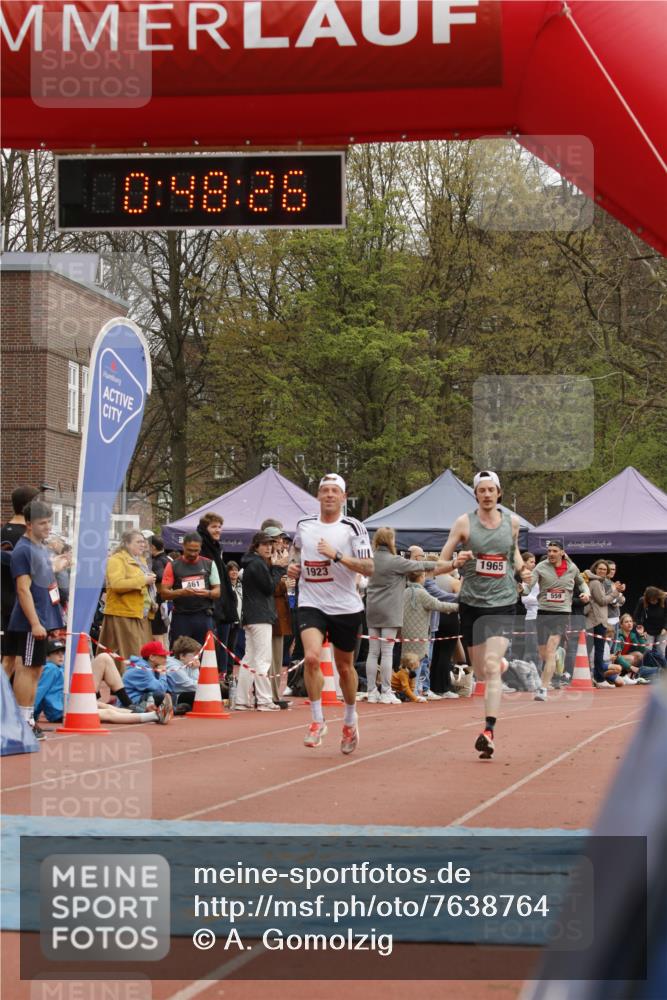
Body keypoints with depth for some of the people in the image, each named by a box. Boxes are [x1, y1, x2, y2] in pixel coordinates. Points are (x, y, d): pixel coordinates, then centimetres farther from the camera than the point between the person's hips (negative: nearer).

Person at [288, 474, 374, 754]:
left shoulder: (353, 528, -5)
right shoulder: (304, 526, 6)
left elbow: (368, 568, -14)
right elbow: (295, 552, 27)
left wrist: (336, 555, -25)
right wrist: (292, 568, 5)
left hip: (345, 606, -1)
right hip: (311, 603, 1)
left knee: (345, 666, 12)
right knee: (311, 657, -21)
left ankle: (350, 720, 35)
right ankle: (317, 720, -8)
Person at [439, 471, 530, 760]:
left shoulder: (512, 521, 6)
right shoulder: (464, 523, -1)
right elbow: (441, 562, 0)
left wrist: (521, 568, 5)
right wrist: (457, 563, -22)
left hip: (502, 602, -1)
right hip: (472, 602, 1)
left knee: (491, 668, -16)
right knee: (481, 672, 7)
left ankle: (489, 732, -20)